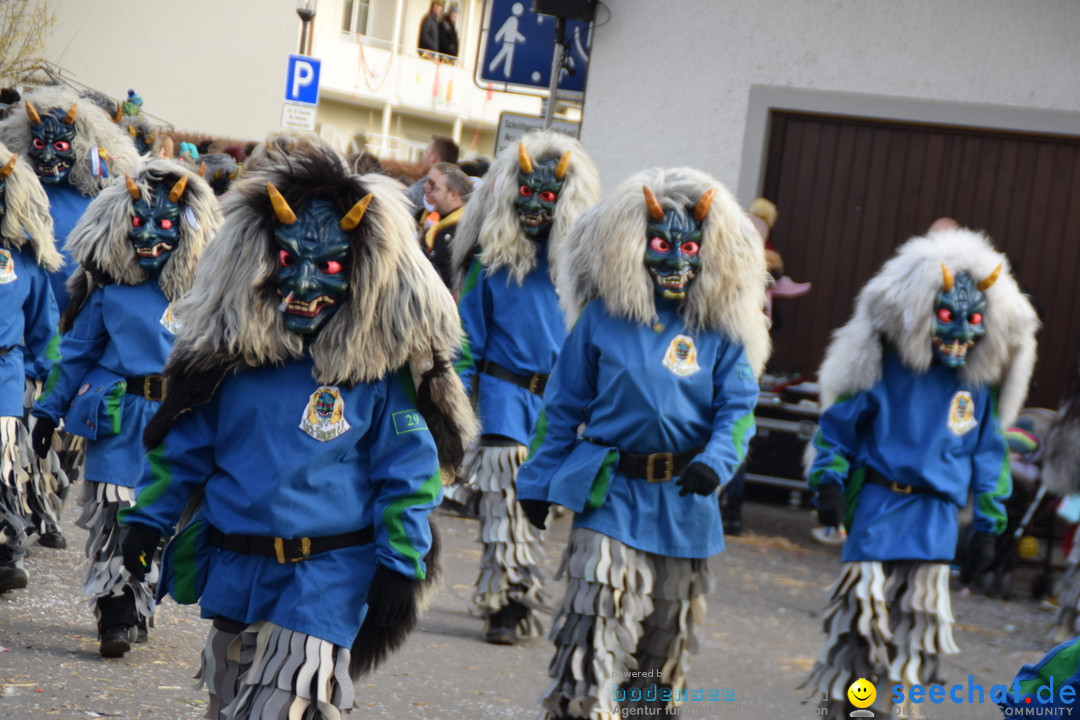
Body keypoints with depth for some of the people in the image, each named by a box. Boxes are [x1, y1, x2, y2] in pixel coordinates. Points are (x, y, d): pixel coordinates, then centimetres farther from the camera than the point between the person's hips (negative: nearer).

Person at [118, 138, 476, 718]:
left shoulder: (381, 366, -6)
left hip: (327, 577, -5)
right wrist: (148, 517, 10)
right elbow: (185, 445, 14)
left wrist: (401, 563, -7)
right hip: (235, 569, 5)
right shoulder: (232, 352, 4)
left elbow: (407, 472, -3)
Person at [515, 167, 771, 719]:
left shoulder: (720, 329, 2)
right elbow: (562, 405, 6)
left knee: (666, 633, 14)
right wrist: (538, 481, 6)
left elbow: (738, 408, -2)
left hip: (684, 502, 2)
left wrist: (716, 462, -21)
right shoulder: (603, 318, 0)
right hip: (611, 493, -2)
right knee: (595, 625, -16)